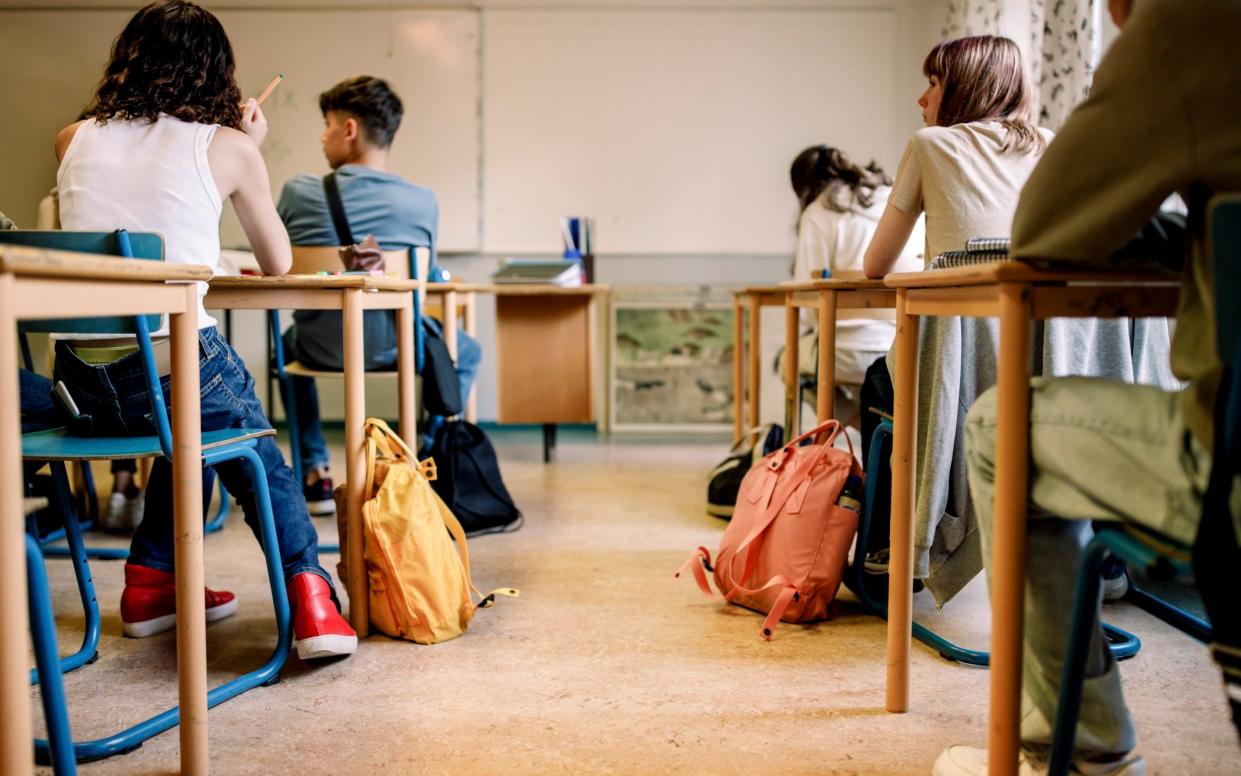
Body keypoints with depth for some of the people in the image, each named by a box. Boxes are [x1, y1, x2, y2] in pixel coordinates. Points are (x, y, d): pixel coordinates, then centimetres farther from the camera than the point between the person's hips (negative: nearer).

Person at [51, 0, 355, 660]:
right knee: (260, 459, 22)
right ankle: (309, 595, 6)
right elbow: (278, 263, 13)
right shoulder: (228, 147, 0)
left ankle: (151, 581, 34)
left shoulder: (75, 140, 10)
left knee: (192, 432, 34)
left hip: (83, 383, 5)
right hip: (175, 367, -4)